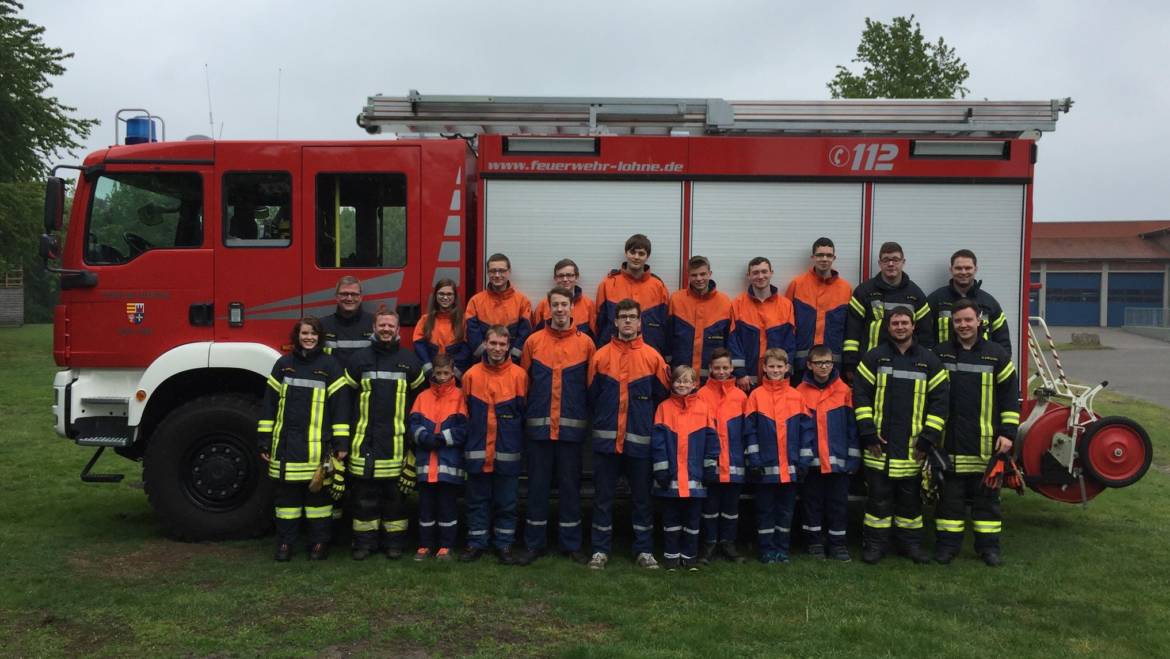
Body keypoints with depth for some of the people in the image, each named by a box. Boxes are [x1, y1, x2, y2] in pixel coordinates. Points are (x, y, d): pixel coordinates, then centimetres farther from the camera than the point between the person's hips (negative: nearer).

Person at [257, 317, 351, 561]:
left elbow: (340, 404, -1)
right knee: (287, 494, 7)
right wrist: (264, 440, 6)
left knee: (318, 494, 4)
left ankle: (319, 543, 14)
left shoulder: (330, 366, 2)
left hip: (318, 446, -2)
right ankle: (285, 543, 18)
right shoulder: (284, 364, 9)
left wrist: (341, 442, -6)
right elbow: (269, 403, 10)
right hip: (286, 445, 2)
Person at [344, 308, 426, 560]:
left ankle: (394, 540, 16)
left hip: (397, 440, 0)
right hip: (365, 439, 0)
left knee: (395, 492, 6)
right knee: (364, 494, 5)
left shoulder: (409, 360, 7)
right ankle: (365, 541, 15)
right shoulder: (359, 359, 6)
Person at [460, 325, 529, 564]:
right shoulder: (471, 374, 1)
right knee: (477, 499, 10)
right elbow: (464, 412, 7)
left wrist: (516, 441, -2)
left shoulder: (519, 375, -3)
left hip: (507, 452, -1)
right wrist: (470, 438, 4)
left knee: (506, 501, 8)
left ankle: (504, 544, 19)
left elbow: (524, 412, 0)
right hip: (477, 450, 1)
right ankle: (476, 543, 21)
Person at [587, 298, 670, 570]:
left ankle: (644, 550, 19)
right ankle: (600, 549, 17)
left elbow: (662, 396, 6)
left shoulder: (652, 356, 1)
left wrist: (647, 422, 7)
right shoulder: (601, 356, 2)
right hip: (606, 438, 0)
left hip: (640, 440, 0)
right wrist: (603, 420, 9)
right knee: (603, 496, 7)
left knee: (642, 496, 8)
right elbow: (592, 397, 8)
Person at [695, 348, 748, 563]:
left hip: (734, 462, 2)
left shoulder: (740, 396, 4)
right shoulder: (702, 395, -1)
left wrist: (747, 456, 4)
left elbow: (746, 430, 8)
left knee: (731, 504, 10)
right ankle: (709, 543, 19)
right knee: (710, 504, 7)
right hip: (709, 461, -2)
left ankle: (727, 543, 22)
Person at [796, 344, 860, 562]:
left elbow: (852, 425, 2)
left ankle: (837, 543, 18)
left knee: (838, 502, 7)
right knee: (812, 501, 9)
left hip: (837, 459, 0)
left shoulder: (844, 391, 0)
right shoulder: (800, 392, 0)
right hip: (810, 460, 0)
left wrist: (853, 456, 0)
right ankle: (815, 541, 22)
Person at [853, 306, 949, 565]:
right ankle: (875, 544, 13)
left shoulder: (929, 361, 6)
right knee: (879, 495, 4)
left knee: (910, 496, 10)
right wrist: (868, 433, -7)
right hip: (880, 445, -1)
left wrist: (928, 437, -4)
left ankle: (910, 542, 22)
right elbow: (860, 394, 0)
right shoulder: (874, 357, 3)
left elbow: (939, 400, 3)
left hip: (913, 447, 1)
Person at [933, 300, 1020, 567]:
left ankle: (988, 545, 18)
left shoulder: (997, 355, 2)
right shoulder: (940, 354, 5)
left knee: (986, 495, 8)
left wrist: (1008, 433, -3)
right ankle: (947, 544, 14)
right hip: (950, 442, 1)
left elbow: (1010, 396, 3)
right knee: (950, 495, 6)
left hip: (986, 443, 0)